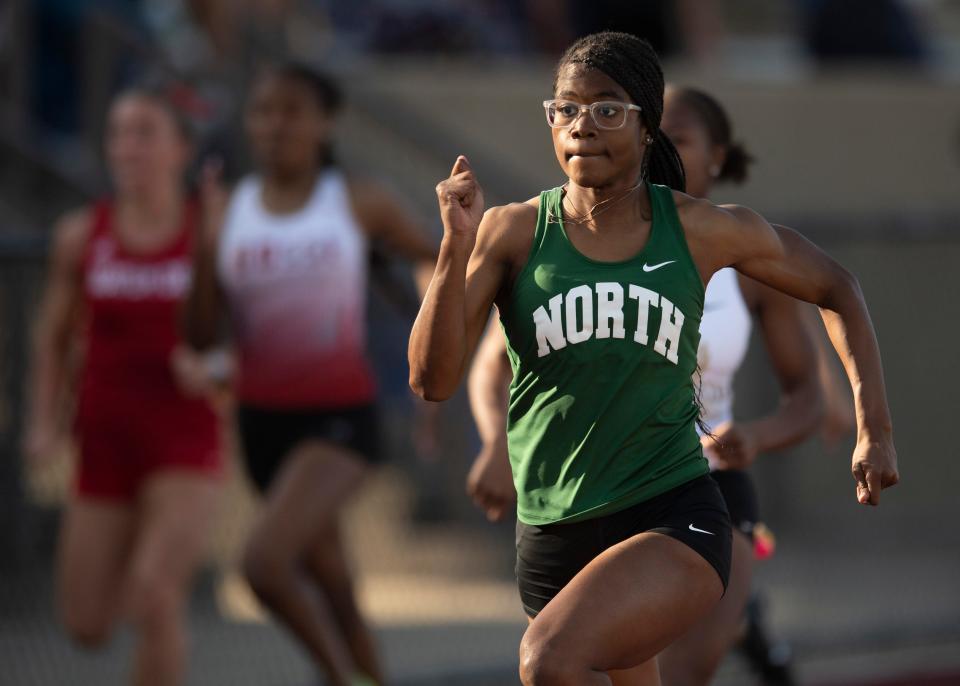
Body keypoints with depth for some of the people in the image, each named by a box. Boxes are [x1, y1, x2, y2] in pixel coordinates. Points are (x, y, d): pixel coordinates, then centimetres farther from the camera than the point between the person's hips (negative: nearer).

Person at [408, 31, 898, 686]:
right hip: (553, 533, 3)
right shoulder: (512, 233, -2)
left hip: (674, 516, -3)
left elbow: (835, 288, 15)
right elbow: (433, 380, -9)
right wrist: (457, 246, -20)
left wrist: (875, 428, 9)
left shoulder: (704, 232, -1)